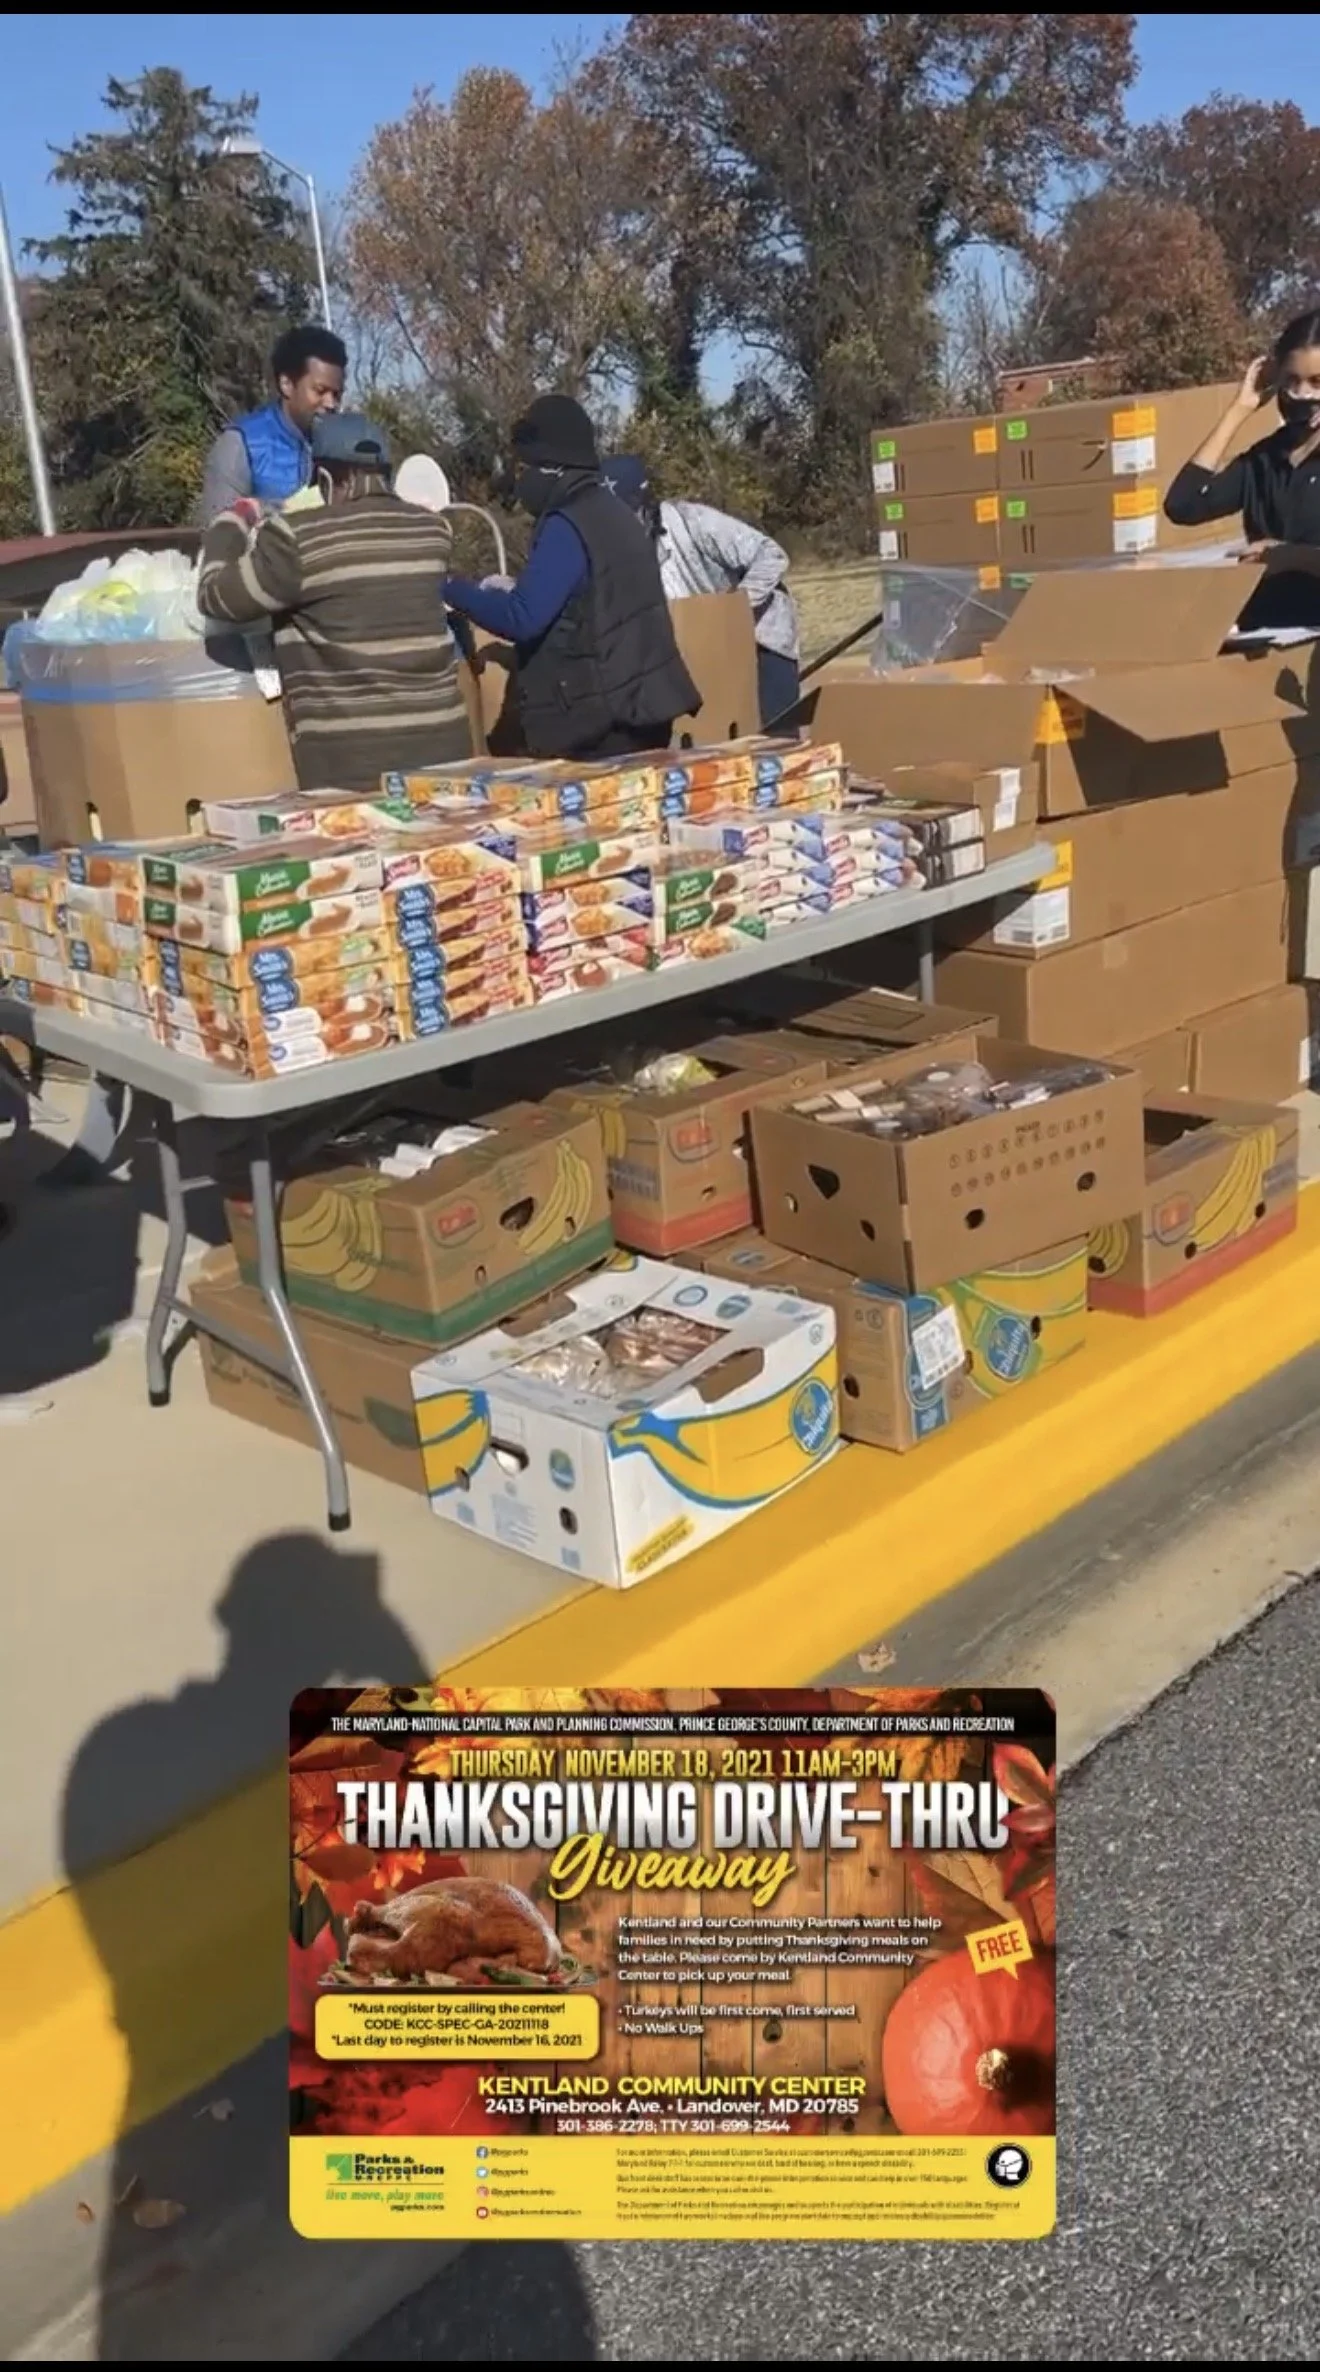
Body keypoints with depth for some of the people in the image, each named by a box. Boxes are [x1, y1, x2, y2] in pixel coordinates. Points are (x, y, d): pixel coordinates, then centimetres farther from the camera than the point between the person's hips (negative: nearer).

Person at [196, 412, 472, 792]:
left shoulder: (297, 540, -6)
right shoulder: (433, 530, 10)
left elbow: (216, 597, 6)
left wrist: (233, 521, 24)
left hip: (352, 754, -5)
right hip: (442, 738, 5)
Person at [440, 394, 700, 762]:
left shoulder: (566, 528, -13)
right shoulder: (615, 515, 15)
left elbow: (522, 619, -23)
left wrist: (452, 588, -9)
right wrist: (510, 592, 23)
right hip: (639, 713, 9)